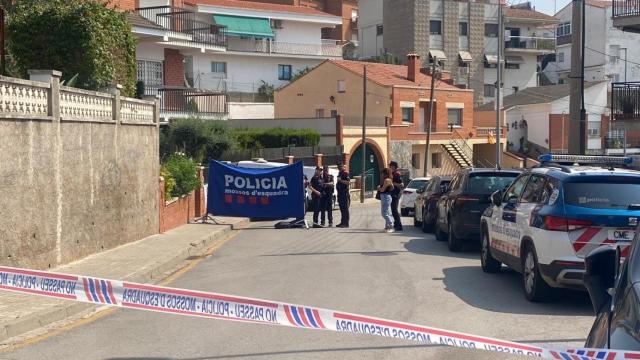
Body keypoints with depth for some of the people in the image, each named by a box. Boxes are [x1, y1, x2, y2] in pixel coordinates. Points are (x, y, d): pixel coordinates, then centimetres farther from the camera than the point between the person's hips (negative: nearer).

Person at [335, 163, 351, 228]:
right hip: (340, 193, 10)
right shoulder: (340, 173, 20)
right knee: (342, 208, 12)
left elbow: (348, 182, -22)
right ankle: (343, 222, 17)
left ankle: (346, 223, -9)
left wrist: (340, 180, -26)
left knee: (345, 208, -9)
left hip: (345, 193, -10)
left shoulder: (345, 173, -10)